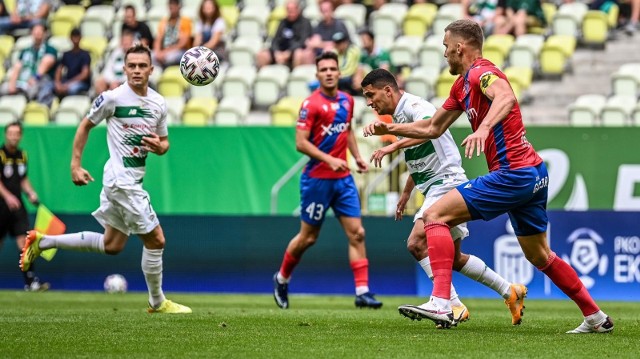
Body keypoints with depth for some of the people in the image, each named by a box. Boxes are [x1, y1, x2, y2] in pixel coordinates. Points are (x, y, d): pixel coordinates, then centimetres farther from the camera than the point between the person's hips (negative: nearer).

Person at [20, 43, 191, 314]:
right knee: (155, 240, -6)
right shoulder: (113, 98, -11)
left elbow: (164, 143, 17)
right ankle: (157, 303, 10)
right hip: (122, 180, -8)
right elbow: (86, 126, 0)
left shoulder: (158, 104, 7)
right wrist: (76, 165, -4)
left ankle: (43, 242, 24)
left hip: (133, 181, 8)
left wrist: (159, 146, -7)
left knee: (112, 245, 16)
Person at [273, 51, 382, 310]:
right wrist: (329, 160, -25)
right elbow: (301, 143, -17)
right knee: (308, 237, 6)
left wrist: (356, 156, 12)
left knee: (356, 233, -5)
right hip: (317, 179, -5)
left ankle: (362, 291, -6)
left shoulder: (347, 101, 8)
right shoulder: (311, 104, -12)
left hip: (343, 177, 5)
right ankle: (282, 279, 29)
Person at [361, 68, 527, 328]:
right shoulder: (399, 115, 16)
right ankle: (510, 292, 26)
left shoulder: (414, 106, -15)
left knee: (417, 243, -23)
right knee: (454, 258, 15)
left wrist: (394, 145, -47)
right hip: (434, 188, 10)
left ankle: (453, 305, -23)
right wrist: (406, 193, 38)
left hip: (447, 182, -10)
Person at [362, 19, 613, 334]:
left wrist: (483, 128, -51)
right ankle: (595, 317, 27)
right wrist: (389, 128, 19)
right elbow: (433, 128, 27)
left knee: (435, 216, -13)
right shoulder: (463, 84, 18)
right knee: (539, 255, 21)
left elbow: (506, 97, -35)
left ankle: (440, 303, -24)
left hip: (513, 174, -10)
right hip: (533, 175, 10)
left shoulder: (481, 72, -11)